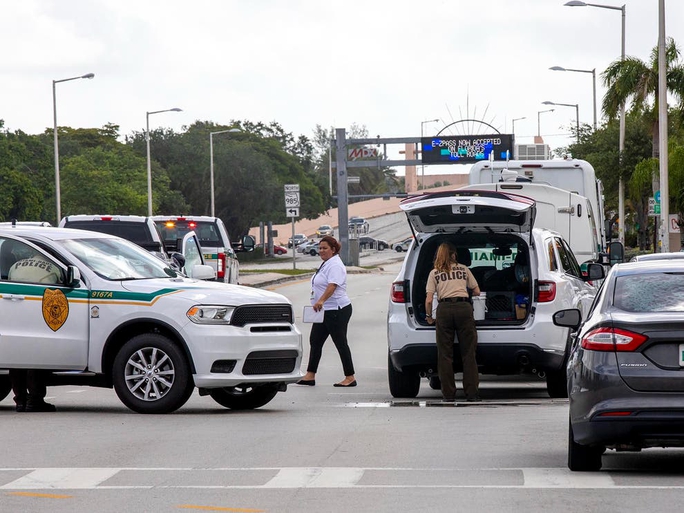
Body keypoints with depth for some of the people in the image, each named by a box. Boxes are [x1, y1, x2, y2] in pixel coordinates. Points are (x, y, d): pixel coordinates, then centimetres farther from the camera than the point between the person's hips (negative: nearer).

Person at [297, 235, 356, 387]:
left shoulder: (335, 265, -17)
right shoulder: (326, 264, 17)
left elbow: (332, 285, -33)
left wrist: (321, 301, -46)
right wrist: (319, 302, 27)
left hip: (336, 311, -11)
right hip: (324, 311, 11)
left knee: (340, 343, -6)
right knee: (315, 341, 9)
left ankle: (350, 378, 0)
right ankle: (310, 376, 11)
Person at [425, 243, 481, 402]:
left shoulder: (434, 273, 14)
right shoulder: (464, 269, 17)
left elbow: (428, 300, 6)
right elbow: (477, 292, 22)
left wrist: (428, 316, 22)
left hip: (444, 309, -1)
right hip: (464, 308, 1)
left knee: (445, 354, 5)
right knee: (468, 353, 2)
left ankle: (448, 394, 3)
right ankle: (472, 393, -1)